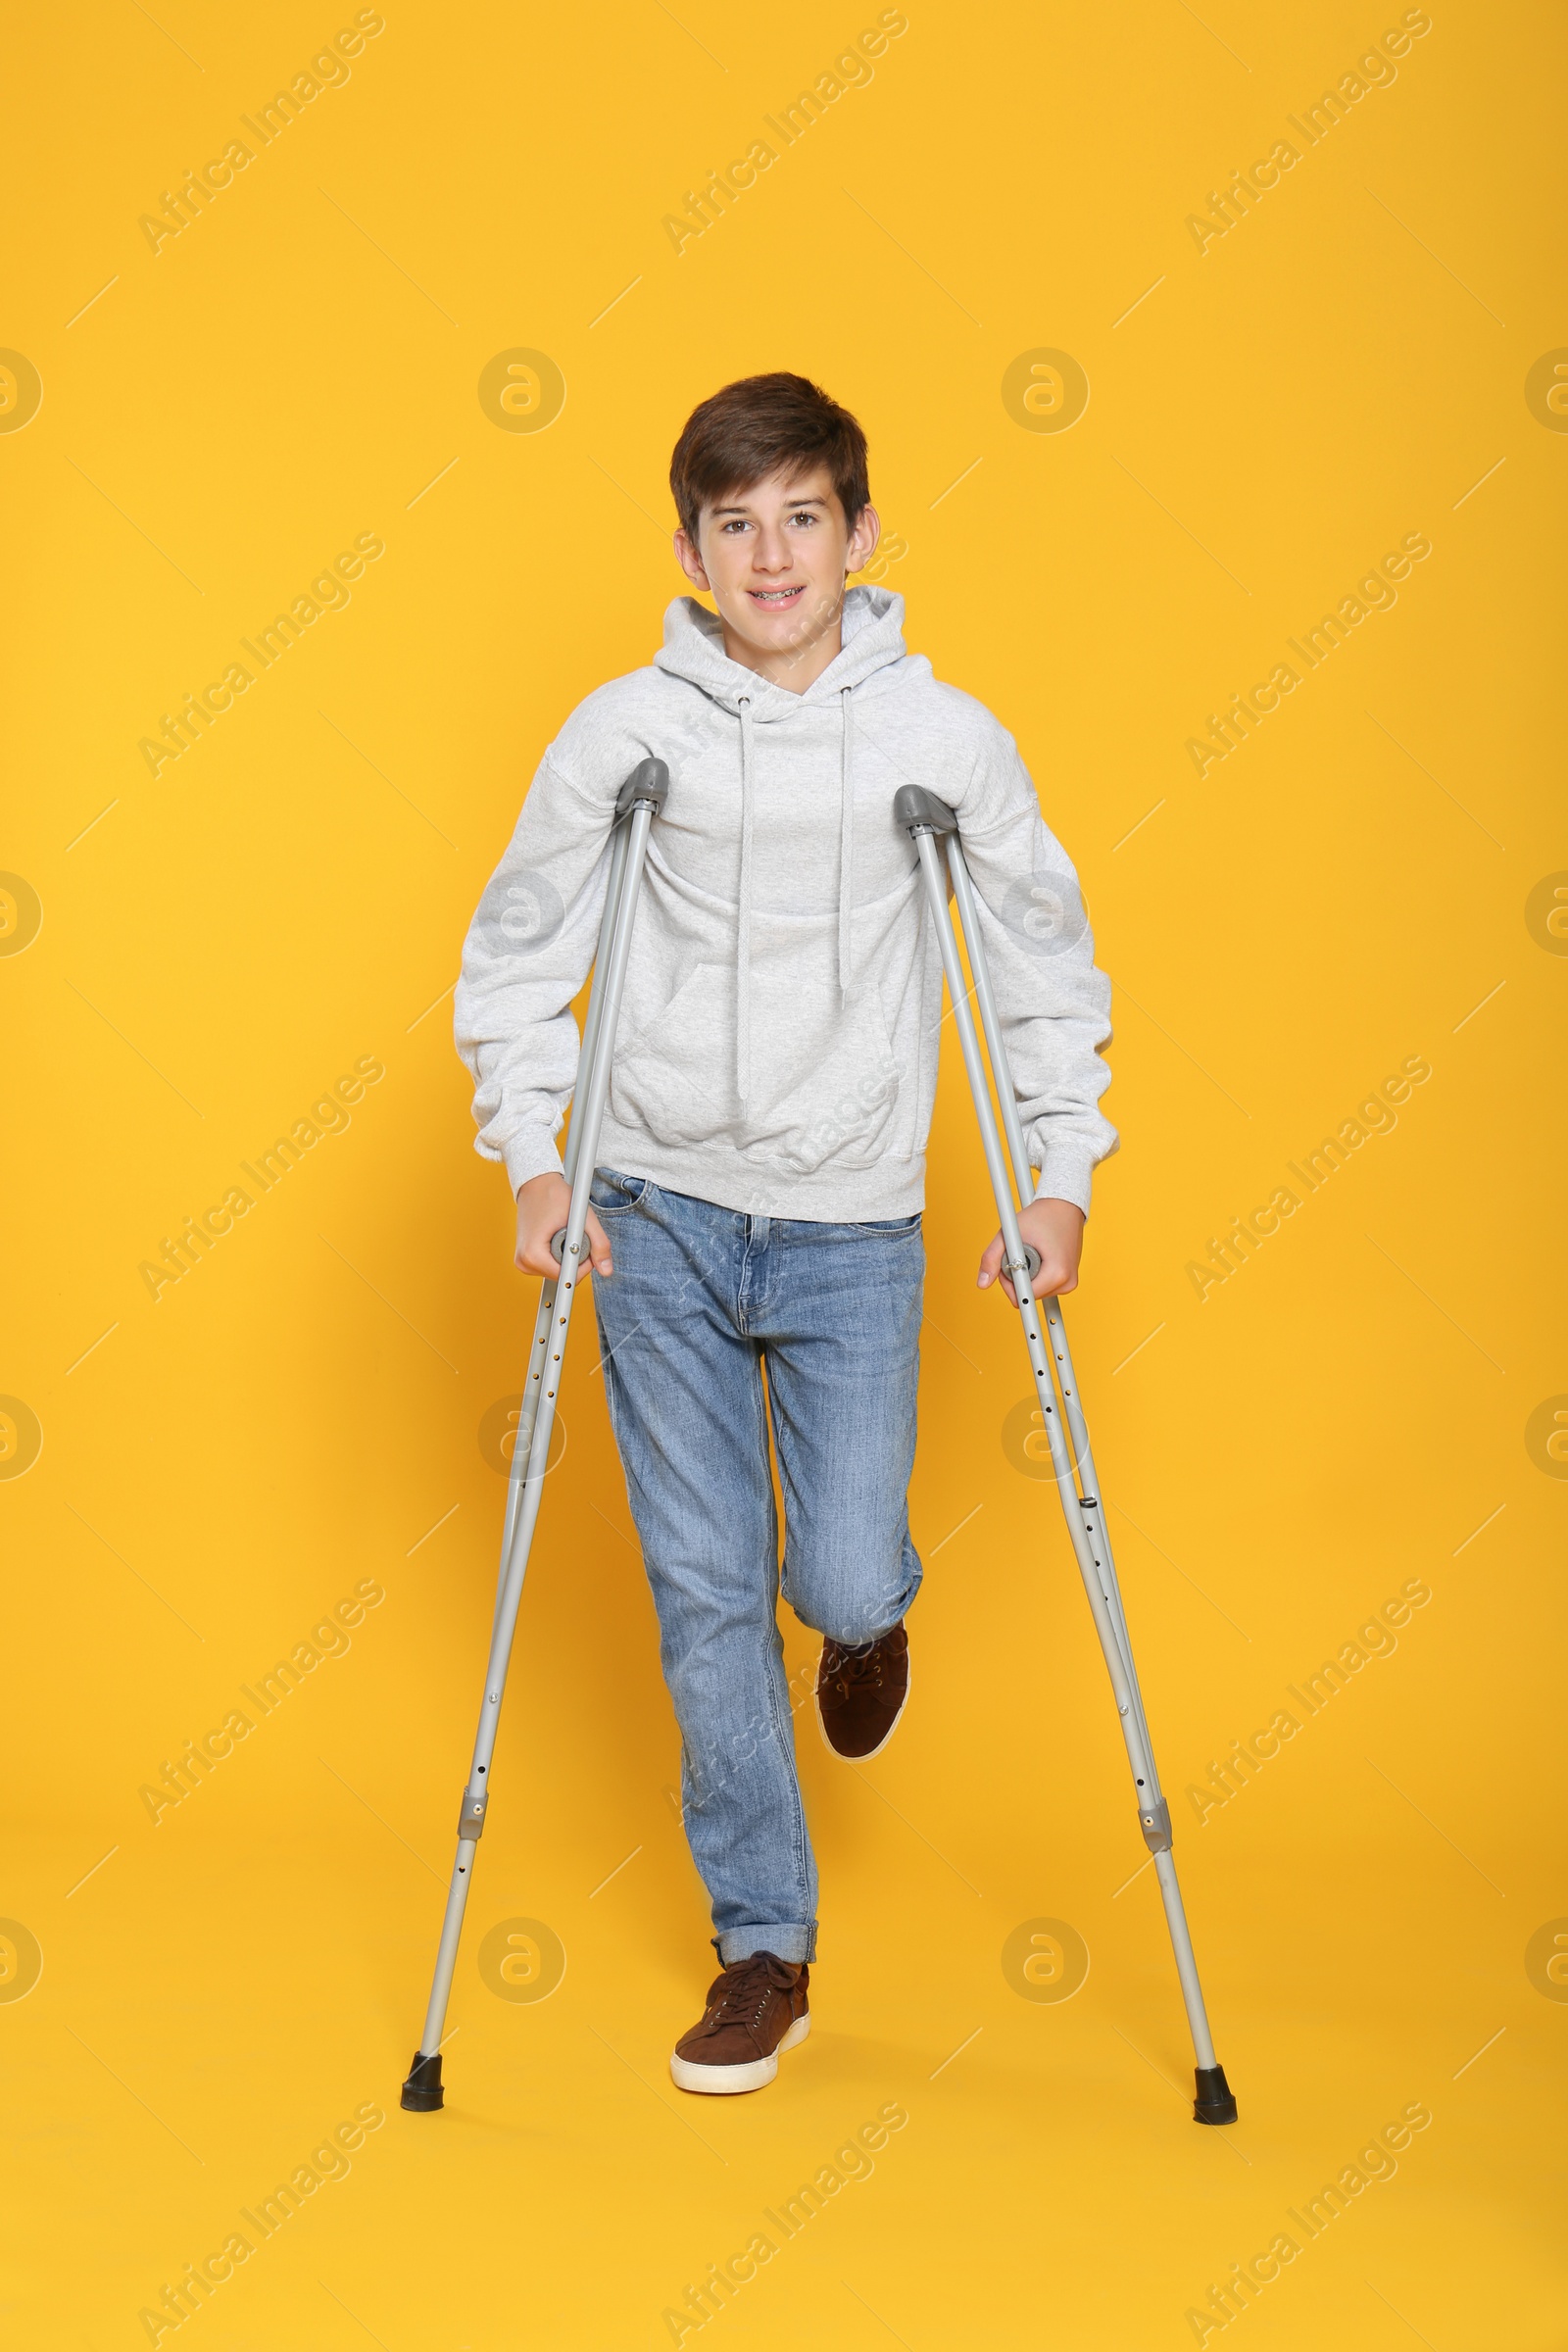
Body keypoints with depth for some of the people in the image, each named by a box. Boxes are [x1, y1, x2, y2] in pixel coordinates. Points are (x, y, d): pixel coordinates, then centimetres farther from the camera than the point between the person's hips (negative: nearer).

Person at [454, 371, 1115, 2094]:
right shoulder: (622, 730, -4)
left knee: (844, 1580, -5)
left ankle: (869, 1620, 35)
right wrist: (534, 1161, -2)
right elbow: (512, 955, 6)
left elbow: (1052, 967, 7)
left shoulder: (946, 739, -4)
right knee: (707, 1594, 3)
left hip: (854, 1228, 0)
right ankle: (763, 1949, 17)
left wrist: (1061, 1175, 1)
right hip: (661, 1216, 1)